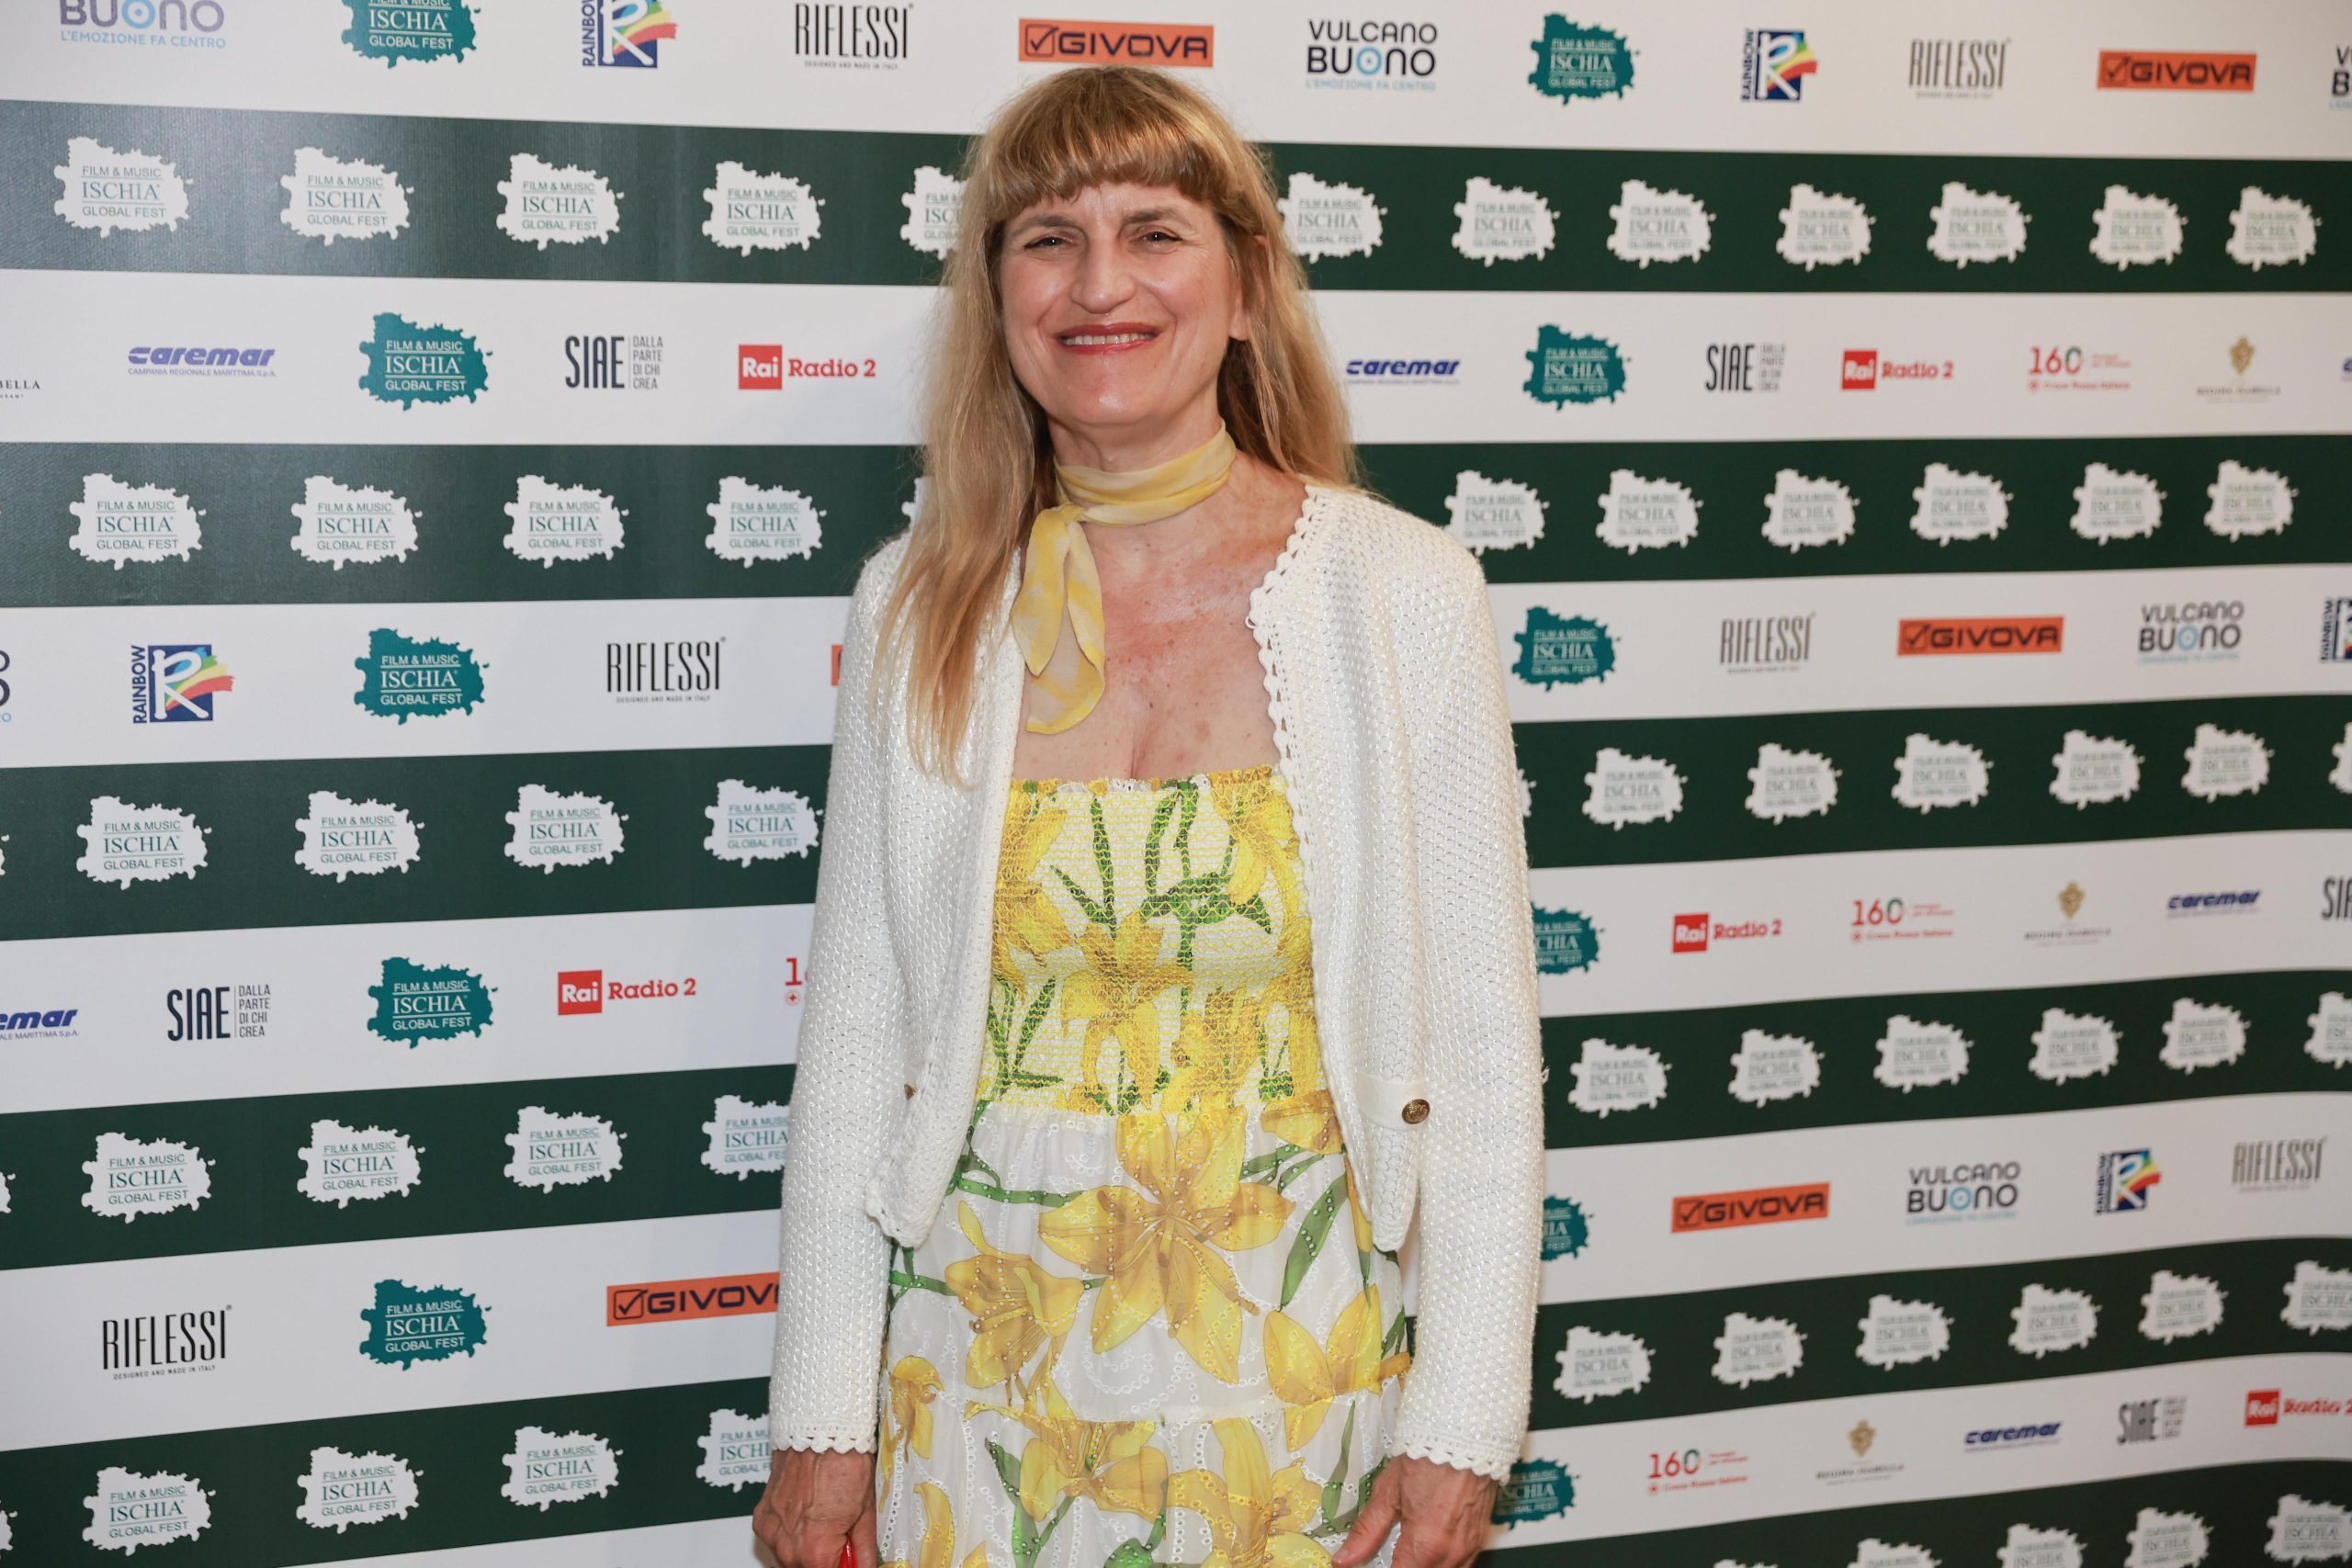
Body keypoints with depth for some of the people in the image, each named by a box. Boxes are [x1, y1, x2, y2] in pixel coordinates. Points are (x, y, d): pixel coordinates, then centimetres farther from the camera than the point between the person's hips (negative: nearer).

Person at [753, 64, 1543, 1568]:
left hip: (1292, 1380, -1)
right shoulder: (920, 609, -2)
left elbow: (1481, 1053, -5)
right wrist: (822, 1415, 2)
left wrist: (1463, 1422, -8)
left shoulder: (1405, 595, -8)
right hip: (983, 1380, 2)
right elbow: (856, 1034, 2)